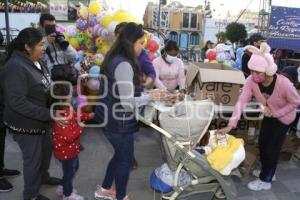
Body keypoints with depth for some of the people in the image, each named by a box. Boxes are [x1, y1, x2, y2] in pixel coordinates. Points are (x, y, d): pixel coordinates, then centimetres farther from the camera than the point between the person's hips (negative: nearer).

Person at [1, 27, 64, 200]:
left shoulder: (37, 62, 1)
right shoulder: (16, 67, -26)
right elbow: (17, 103, -30)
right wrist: (49, 114, -31)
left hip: (41, 120, 8)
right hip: (25, 124, -8)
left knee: (47, 148, 24)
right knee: (33, 158, 8)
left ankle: (43, 176, 52)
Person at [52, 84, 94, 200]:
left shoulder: (67, 110, -5)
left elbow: (76, 115, 15)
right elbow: (69, 136, -36)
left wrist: (88, 116, 4)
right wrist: (80, 125, -27)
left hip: (70, 149, 10)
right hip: (65, 151, -10)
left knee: (74, 167, 29)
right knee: (69, 172, 13)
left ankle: (62, 188, 48)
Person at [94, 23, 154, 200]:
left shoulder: (114, 58, 6)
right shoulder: (124, 64, -25)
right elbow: (127, 103, -26)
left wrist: (138, 83, 9)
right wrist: (151, 97, -16)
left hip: (110, 118, 10)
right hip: (119, 123, -10)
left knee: (120, 155, 26)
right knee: (126, 159, 12)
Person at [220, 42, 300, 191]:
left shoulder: (283, 83, -37)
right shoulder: (251, 80, -28)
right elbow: (242, 101, -30)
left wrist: (276, 113, -24)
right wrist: (231, 124, -36)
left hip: (283, 117, -5)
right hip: (269, 115, 5)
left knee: (272, 147, -1)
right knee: (262, 143, 15)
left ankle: (265, 180, 19)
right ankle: (267, 171, 40)